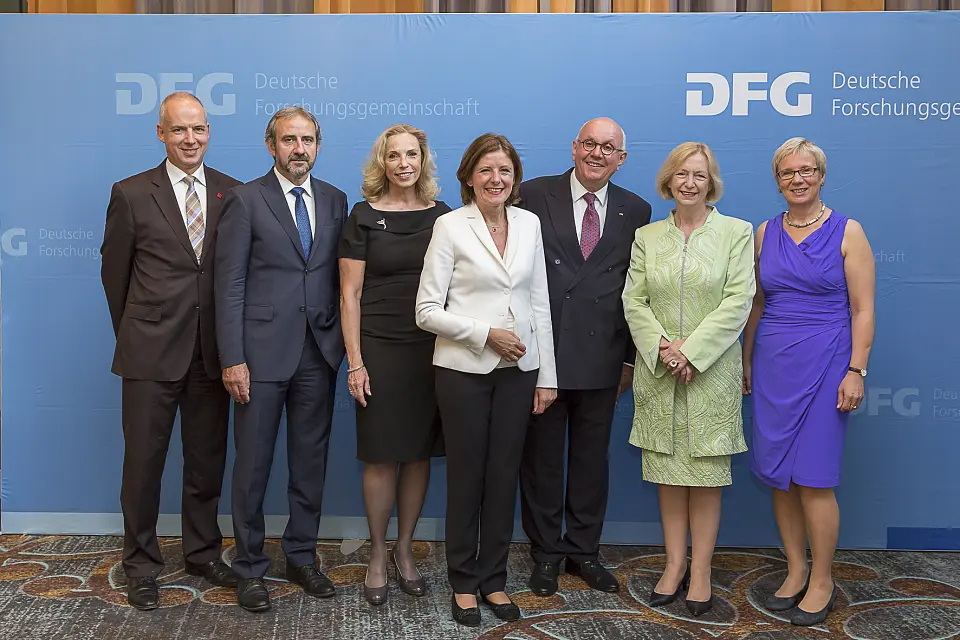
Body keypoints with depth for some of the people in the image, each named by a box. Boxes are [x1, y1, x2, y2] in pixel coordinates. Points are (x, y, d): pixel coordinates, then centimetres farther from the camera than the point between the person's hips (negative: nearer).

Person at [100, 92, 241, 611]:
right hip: (151, 351, -2)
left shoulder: (234, 194, 4)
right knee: (143, 460, 7)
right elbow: (114, 272, 6)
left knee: (207, 459, 13)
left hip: (212, 350, 2)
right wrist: (133, 332, 11)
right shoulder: (131, 194, -1)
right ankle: (141, 563, 23)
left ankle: (203, 552, 30)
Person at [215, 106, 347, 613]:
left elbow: (339, 277, 12)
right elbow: (229, 285, -6)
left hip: (318, 352, 4)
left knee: (311, 461, 12)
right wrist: (232, 359, -12)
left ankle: (302, 556, 28)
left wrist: (343, 342, 4)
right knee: (253, 463, 5)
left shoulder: (335, 201, 10)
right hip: (263, 351, -4)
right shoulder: (245, 200, -2)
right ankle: (250, 567, 21)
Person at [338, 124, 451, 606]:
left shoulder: (442, 216, 6)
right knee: (382, 457, 2)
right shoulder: (364, 217, -1)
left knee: (419, 453, 9)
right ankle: (377, 556, 20)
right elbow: (350, 295, -3)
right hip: (379, 349, -2)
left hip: (432, 350, 3)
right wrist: (354, 362, -8)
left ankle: (404, 551, 25)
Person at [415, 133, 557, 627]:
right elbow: (428, 311, -8)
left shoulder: (529, 224, 6)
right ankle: (464, 583, 22)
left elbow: (540, 303, 9)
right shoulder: (451, 226, -6)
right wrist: (486, 333, -16)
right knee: (466, 475, 6)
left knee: (504, 475, 9)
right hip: (464, 369, -3)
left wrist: (547, 375, 6)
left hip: (519, 370, 4)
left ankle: (493, 578, 25)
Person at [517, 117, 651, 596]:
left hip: (601, 358, 2)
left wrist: (630, 357, 5)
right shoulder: (535, 196, -1)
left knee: (592, 459, 14)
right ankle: (545, 553, 26)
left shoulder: (635, 211, 6)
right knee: (541, 458, 9)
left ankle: (583, 550, 30)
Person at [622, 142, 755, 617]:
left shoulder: (736, 232, 2)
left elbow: (738, 301, -7)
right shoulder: (647, 237, 9)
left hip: (712, 370, -2)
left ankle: (701, 571, 14)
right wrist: (662, 346, -12)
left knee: (706, 474, 3)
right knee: (667, 472, 8)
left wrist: (692, 349, -15)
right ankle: (674, 565, 19)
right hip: (658, 371, 2)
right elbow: (634, 301, 4)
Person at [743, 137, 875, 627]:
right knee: (777, 474, 7)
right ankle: (796, 571, 23)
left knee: (812, 478, -3)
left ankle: (822, 581, 14)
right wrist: (746, 361, 14)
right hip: (771, 363, 4)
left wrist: (856, 371, -11)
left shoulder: (847, 232, -3)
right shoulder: (765, 233, 9)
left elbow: (863, 310, -5)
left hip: (823, 363, -4)